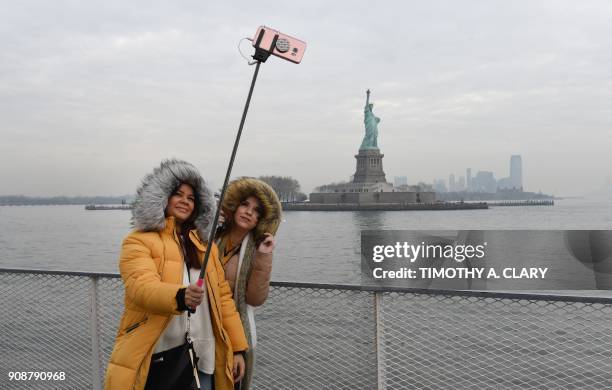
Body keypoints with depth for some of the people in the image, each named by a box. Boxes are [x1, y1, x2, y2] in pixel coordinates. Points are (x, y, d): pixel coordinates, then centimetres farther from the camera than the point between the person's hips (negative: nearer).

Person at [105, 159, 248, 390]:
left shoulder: (206, 245, 13)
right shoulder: (138, 241, -3)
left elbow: (222, 296, 11)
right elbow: (142, 287, -20)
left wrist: (238, 348, 6)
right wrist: (180, 297, -40)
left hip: (201, 358, 4)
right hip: (155, 359, -4)